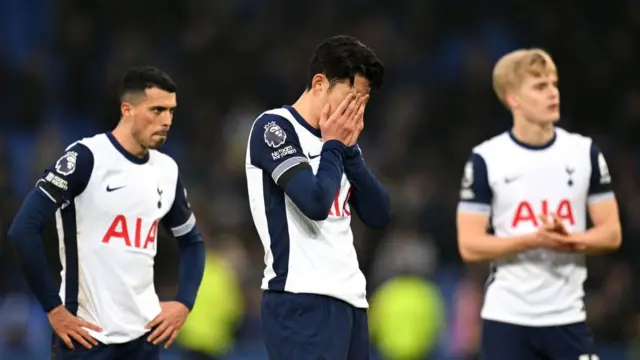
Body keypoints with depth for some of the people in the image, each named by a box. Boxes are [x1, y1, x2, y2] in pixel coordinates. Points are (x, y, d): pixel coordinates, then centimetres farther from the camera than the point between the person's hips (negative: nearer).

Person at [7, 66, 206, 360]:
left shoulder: (167, 170, 9)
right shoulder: (86, 158, -10)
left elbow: (191, 241, 24)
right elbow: (23, 230, -15)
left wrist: (184, 302, 8)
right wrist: (54, 310, -14)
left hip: (144, 334, 5)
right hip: (87, 334, -5)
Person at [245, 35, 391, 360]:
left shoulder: (336, 140, 18)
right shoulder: (274, 127, -6)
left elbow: (378, 215, 11)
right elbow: (316, 202, -19)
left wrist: (349, 147, 4)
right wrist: (333, 145, -4)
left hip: (349, 298, 8)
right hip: (302, 302, -8)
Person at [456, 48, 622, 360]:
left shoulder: (585, 152, 4)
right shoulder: (486, 159, -3)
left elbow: (611, 233, 4)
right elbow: (470, 246, -7)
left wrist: (571, 241, -17)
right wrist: (535, 240, -20)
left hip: (567, 318, 2)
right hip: (506, 318, -2)